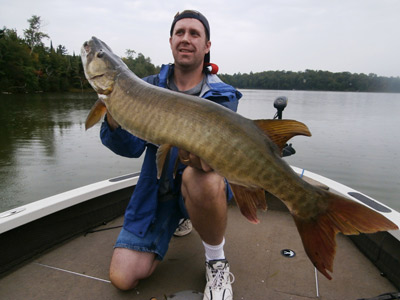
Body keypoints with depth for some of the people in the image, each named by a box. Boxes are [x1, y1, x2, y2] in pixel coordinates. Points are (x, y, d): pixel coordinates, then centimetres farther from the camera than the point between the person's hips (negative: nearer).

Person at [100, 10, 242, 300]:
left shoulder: (223, 96, -7)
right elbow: (132, 147, -8)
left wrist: (201, 157, -45)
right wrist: (113, 117, -29)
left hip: (202, 188, -3)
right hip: (157, 188, 4)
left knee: (202, 178, -40)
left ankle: (216, 260, -9)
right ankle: (177, 221, 26)